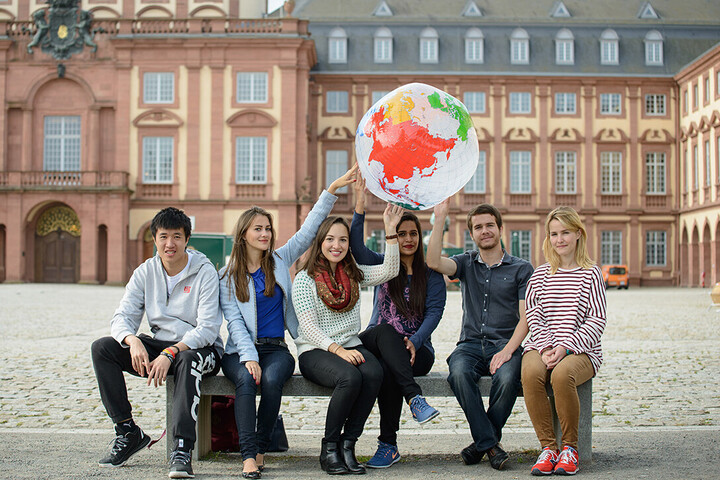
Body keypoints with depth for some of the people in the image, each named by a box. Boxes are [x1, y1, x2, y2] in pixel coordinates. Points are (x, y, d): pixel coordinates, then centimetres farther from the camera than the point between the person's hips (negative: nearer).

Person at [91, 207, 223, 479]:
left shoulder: (204, 272, -10)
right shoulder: (145, 272, 4)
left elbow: (208, 328, -18)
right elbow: (123, 317, -2)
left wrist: (170, 353, -31)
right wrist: (133, 341, -26)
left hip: (201, 349, -5)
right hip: (158, 345, 5)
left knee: (188, 358, -40)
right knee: (101, 348, -14)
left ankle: (182, 449, -41)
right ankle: (127, 432, -11)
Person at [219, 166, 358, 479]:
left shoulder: (280, 260, 12)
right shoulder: (227, 276, 5)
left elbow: (309, 229, 7)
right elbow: (234, 322, -2)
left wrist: (332, 189, -1)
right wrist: (249, 357, -16)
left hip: (276, 348, 1)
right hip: (242, 350, -1)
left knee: (272, 380, -30)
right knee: (246, 380, -33)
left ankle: (261, 449, -17)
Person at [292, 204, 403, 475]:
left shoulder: (355, 275, 15)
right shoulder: (305, 279, 0)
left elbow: (389, 270, 0)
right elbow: (308, 326, -9)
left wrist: (390, 231, -7)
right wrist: (337, 349, -22)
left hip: (351, 347, 4)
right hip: (315, 351, -4)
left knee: (374, 373, -30)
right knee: (350, 377, -34)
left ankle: (347, 444, -18)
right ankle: (329, 448, -16)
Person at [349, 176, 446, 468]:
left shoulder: (431, 274, 9)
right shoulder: (382, 266, 11)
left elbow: (435, 311, -2)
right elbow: (356, 247, -8)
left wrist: (415, 341, -20)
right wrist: (359, 206, -21)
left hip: (416, 349, -1)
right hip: (376, 343, 1)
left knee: (388, 370, -34)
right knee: (385, 331, -35)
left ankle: (388, 445, -27)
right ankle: (415, 398, -45)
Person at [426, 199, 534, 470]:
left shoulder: (522, 269, 8)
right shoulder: (466, 264, 15)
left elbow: (525, 318, -1)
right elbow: (434, 262, -8)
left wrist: (507, 350, -17)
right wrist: (440, 218, -8)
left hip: (505, 345, -1)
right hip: (470, 344, 2)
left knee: (507, 378, -34)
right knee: (459, 373, -33)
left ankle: (483, 441, -11)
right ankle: (490, 443, -20)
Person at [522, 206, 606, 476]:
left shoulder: (590, 274, 7)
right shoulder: (540, 275, 15)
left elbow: (596, 320, 0)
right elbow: (533, 317, 8)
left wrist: (565, 347, -13)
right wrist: (545, 348, -11)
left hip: (580, 350, -2)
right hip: (541, 346, 2)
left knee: (562, 374, -36)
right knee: (531, 372, -33)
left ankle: (570, 448, -15)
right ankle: (548, 447, -20)